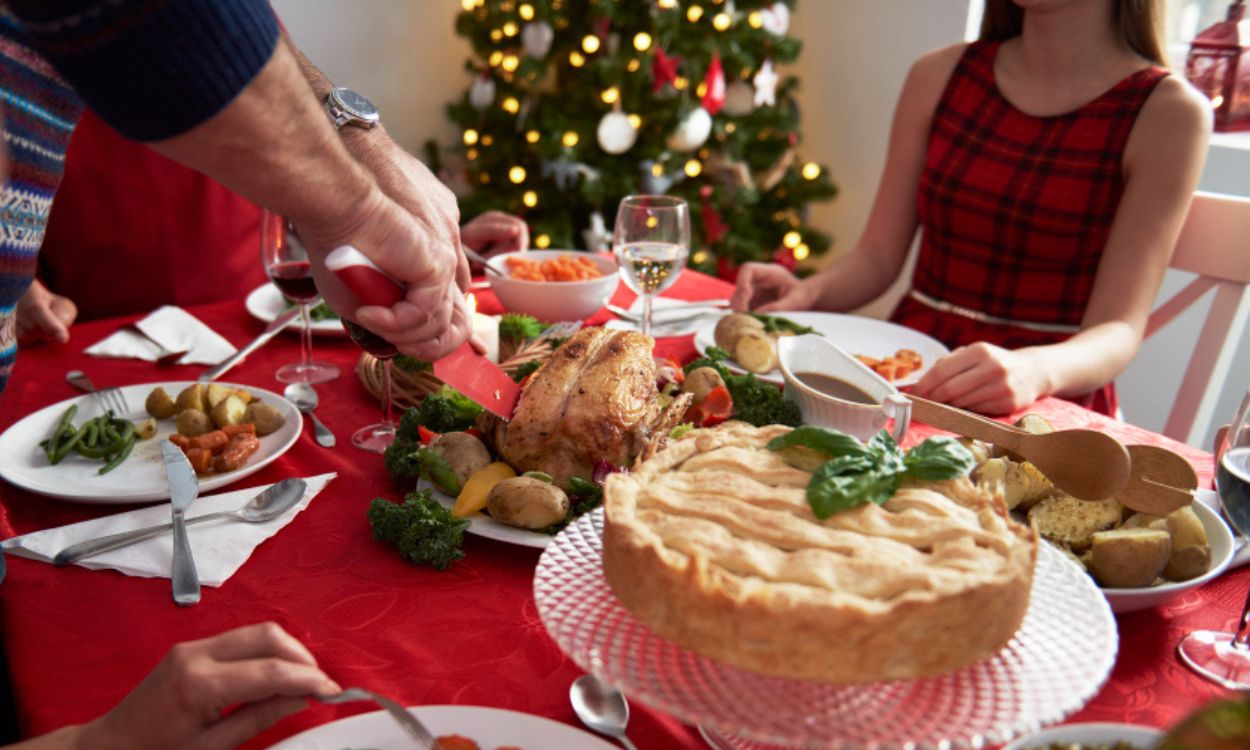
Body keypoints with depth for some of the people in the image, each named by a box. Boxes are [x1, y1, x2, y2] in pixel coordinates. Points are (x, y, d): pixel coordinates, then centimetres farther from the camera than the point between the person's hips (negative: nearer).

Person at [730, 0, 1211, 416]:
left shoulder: (1167, 112, -5)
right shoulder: (940, 77, 8)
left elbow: (1118, 331, -12)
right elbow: (877, 258, 7)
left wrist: (1035, 371, -34)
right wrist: (807, 292, -14)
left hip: (1048, 406, -3)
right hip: (908, 379, 4)